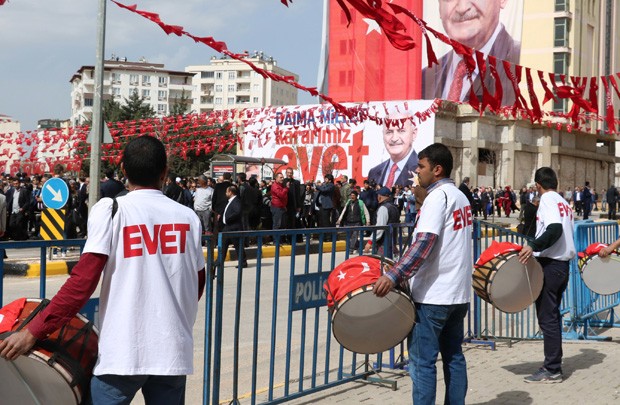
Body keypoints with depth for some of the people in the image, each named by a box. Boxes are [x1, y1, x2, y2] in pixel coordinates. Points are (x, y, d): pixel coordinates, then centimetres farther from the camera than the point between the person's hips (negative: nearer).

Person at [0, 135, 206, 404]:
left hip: (122, 352, -3)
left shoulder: (110, 210, -5)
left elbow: (83, 280, -13)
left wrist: (34, 331, -8)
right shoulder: (188, 217, 4)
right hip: (174, 353, 3)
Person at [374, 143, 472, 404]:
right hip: (459, 293, 9)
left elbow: (424, 243, -26)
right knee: (453, 355, 14)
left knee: (422, 360, -4)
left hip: (433, 295, -9)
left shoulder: (437, 196, -14)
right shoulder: (460, 196, 14)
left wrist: (394, 275, -32)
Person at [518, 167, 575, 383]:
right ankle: (554, 364, 21)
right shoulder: (564, 202, 16)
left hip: (549, 265, -9)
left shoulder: (547, 199, -10)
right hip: (564, 265, 9)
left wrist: (533, 246, -30)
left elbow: (555, 228, -24)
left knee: (547, 317, -5)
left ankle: (552, 370, -2)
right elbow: (566, 232, 16)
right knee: (553, 316, 16)